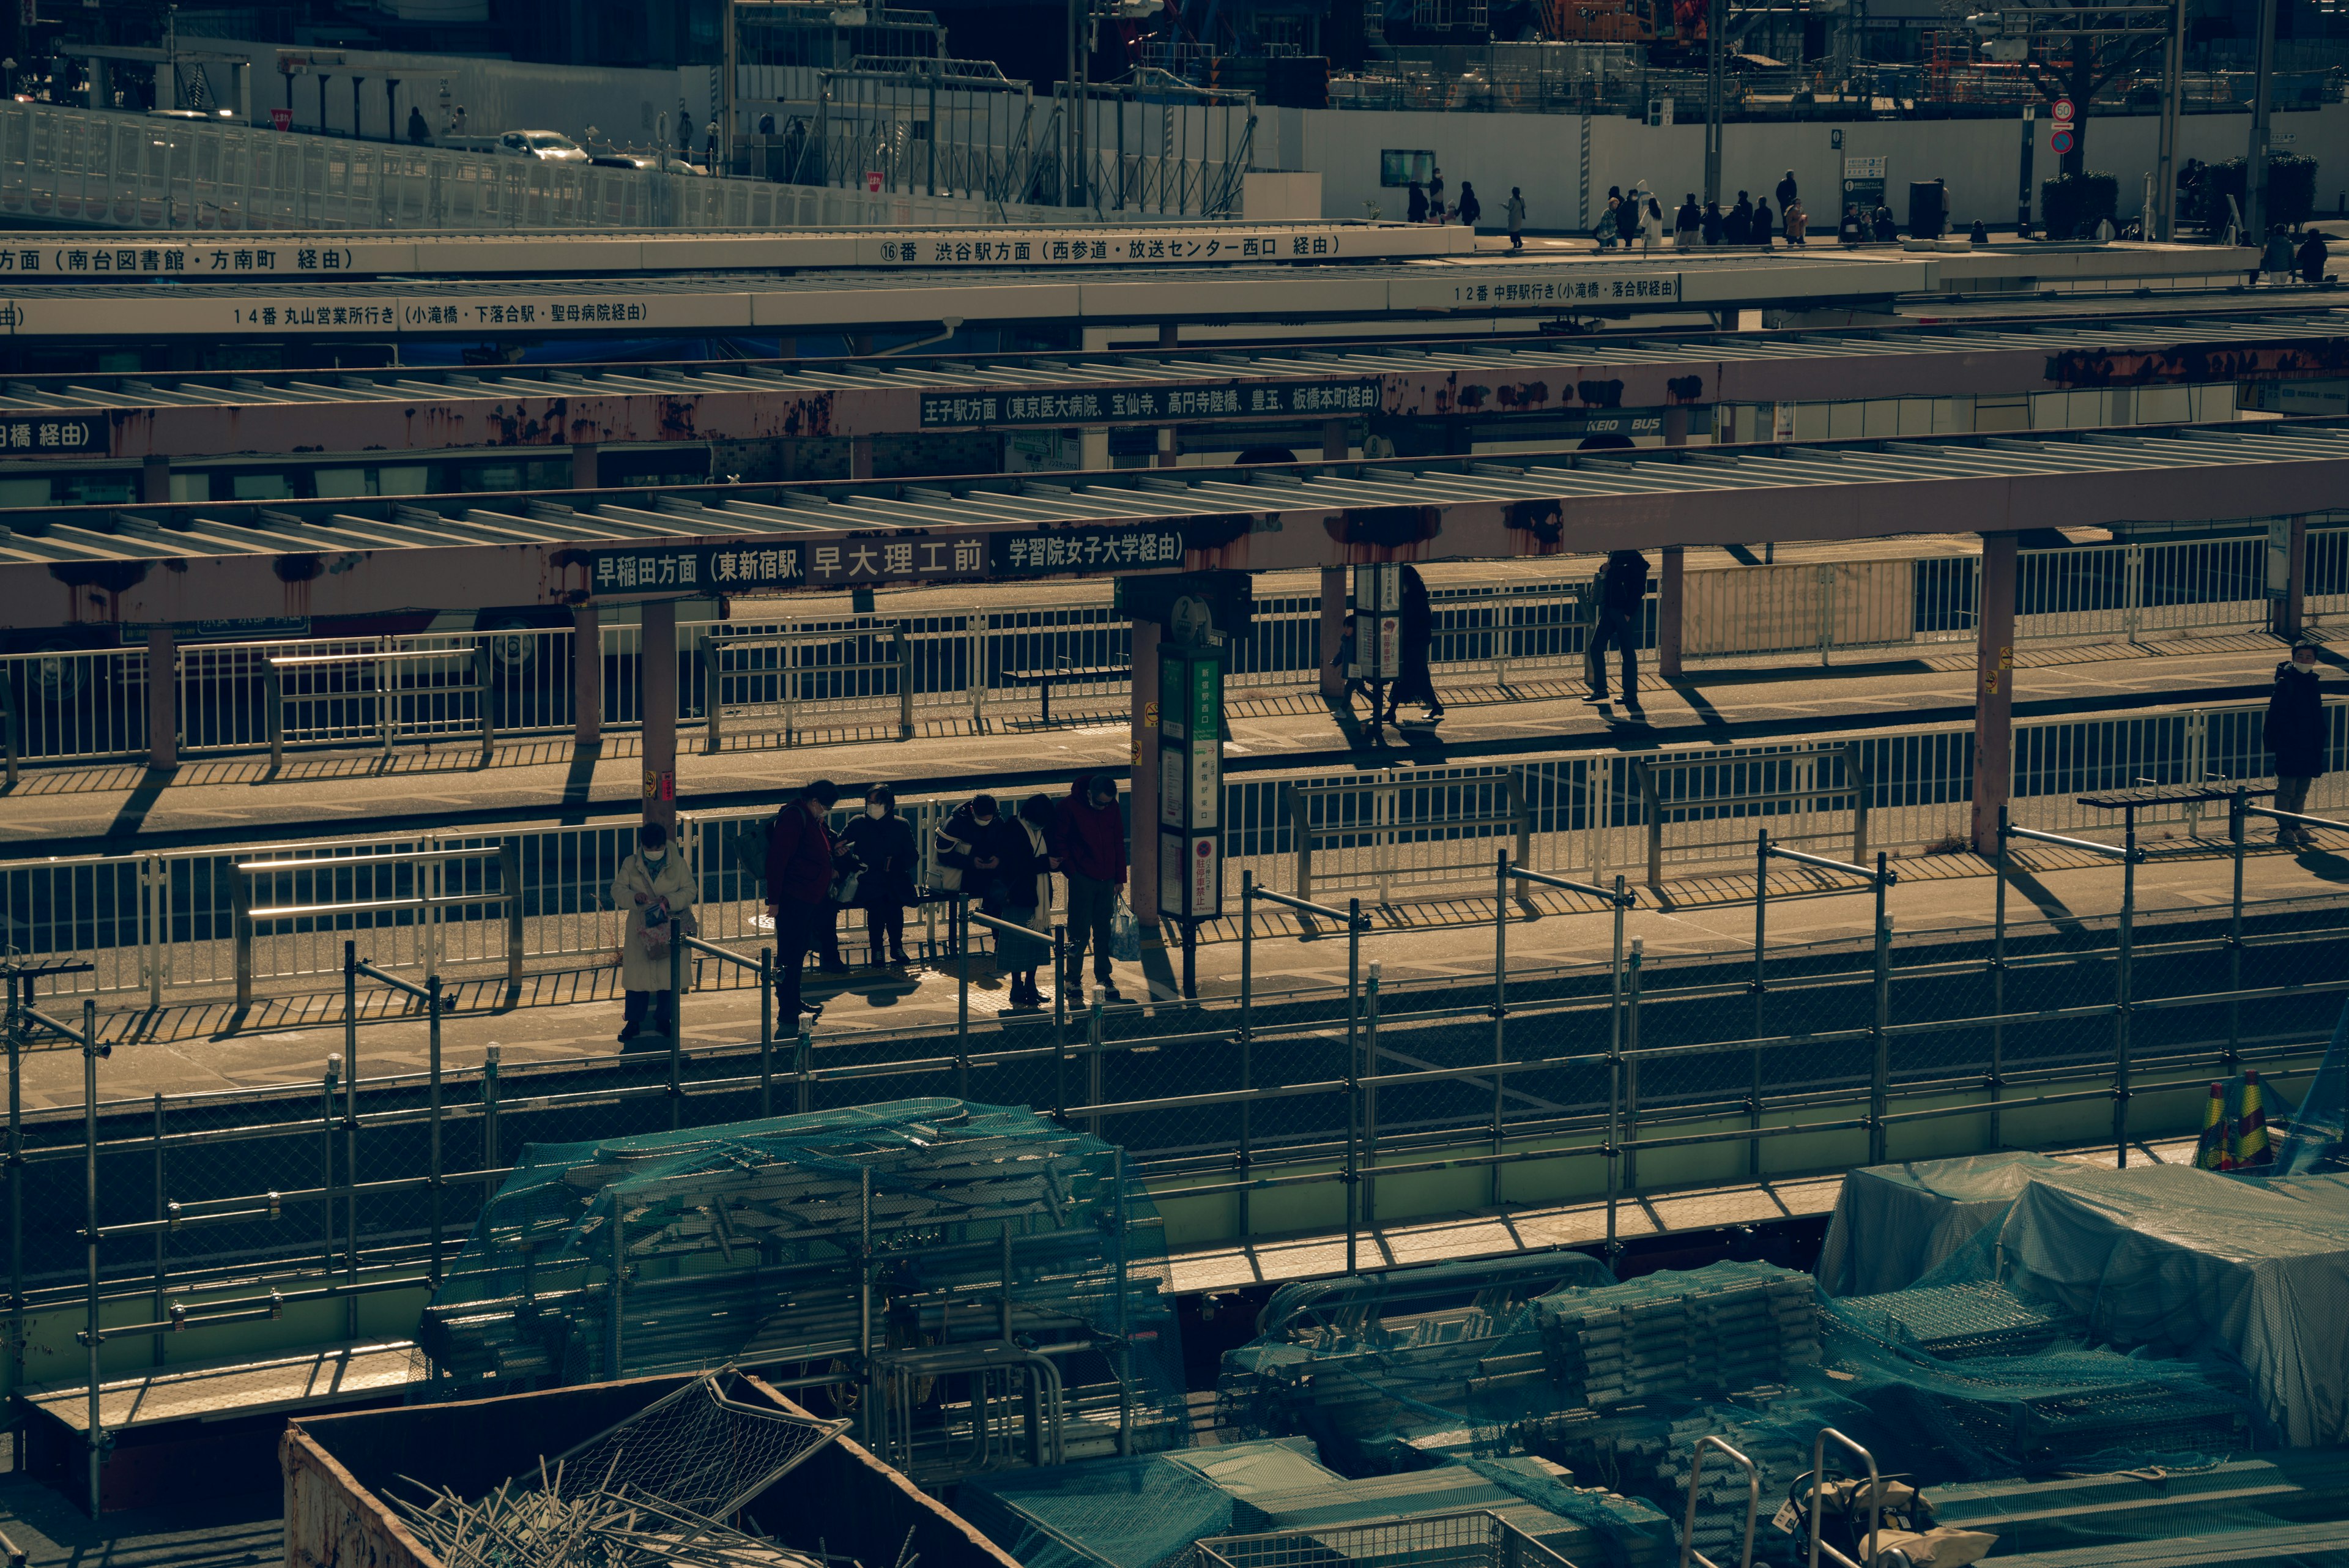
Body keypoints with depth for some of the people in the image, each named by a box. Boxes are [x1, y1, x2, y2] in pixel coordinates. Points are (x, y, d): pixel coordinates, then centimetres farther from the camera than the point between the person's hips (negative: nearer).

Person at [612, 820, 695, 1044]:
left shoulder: (678, 864, 2)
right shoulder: (630, 865, 3)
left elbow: (689, 891, 0)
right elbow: (617, 889, 0)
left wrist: (670, 900, -18)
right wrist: (634, 897, -21)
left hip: (669, 929, 0)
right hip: (640, 931, 0)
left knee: (668, 976, 3)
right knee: (637, 976, 0)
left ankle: (663, 1020, 16)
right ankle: (633, 1022, 8)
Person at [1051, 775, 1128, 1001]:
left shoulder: (1112, 807, 4)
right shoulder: (1069, 807, -10)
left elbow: (1118, 843, 11)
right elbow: (1058, 840, -3)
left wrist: (1120, 878, 10)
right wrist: (1071, 870, -8)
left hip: (1107, 879, 4)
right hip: (1082, 879, -4)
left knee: (1104, 931, 8)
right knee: (1080, 932, -1)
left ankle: (1104, 977, 17)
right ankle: (1073, 978, 10)